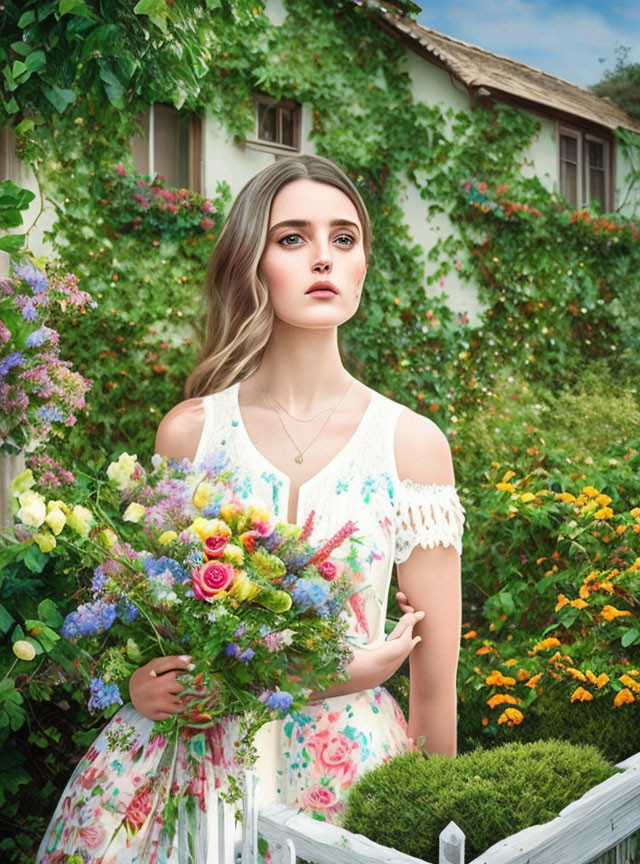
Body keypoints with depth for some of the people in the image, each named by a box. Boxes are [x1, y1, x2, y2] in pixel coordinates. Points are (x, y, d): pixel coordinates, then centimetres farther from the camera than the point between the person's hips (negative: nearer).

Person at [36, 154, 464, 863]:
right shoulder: (188, 432, -5)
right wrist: (142, 680, -14)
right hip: (185, 765, 1)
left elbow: (435, 675, -2)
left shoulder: (412, 444, -7)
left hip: (343, 776, 0)